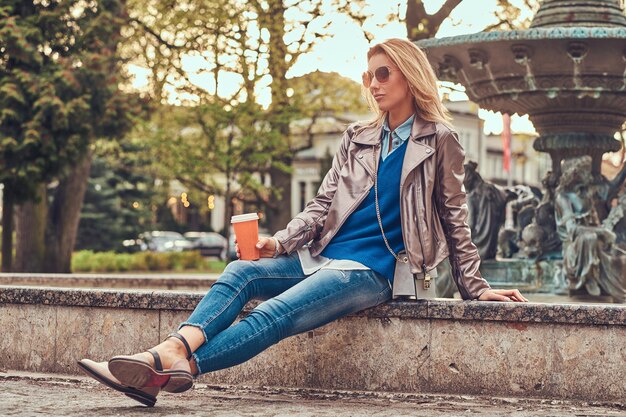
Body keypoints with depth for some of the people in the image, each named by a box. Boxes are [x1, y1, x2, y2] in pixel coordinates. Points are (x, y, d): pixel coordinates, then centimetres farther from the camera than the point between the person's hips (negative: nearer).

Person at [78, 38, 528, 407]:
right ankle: (172, 351, -41)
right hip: (320, 258, 6)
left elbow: (454, 219, 6)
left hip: (369, 270, -6)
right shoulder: (357, 139, 19)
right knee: (241, 272, -21)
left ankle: (171, 367, -42)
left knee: (274, 315, -27)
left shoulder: (440, 141, 4)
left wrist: (475, 287, 2)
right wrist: (277, 243, -2)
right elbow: (321, 206, 14)